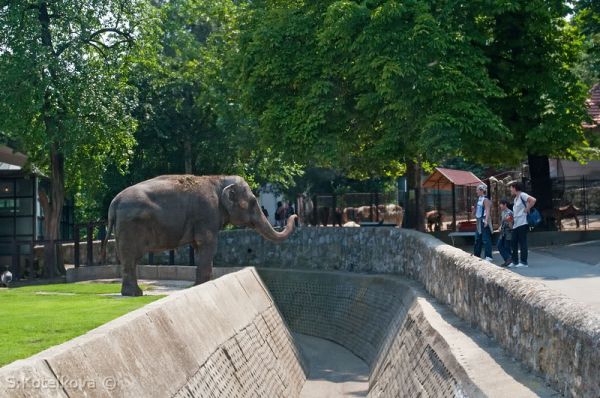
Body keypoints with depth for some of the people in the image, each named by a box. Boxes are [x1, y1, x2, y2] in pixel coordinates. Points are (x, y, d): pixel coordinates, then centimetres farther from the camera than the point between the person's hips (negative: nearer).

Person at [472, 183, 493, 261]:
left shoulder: (485, 200, -12)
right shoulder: (479, 199, 16)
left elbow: (487, 211, -24)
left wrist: (486, 220, -33)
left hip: (484, 221, -10)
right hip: (479, 221, 10)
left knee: (486, 239, -11)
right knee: (478, 239, 15)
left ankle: (488, 256, -11)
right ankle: (477, 255, 24)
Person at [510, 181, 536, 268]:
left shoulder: (522, 195, -9)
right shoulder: (515, 199, 19)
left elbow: (533, 200, -23)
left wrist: (527, 209, -17)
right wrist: (511, 217, 11)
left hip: (522, 224, -9)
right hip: (515, 224, 9)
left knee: (522, 243, -6)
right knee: (514, 243, 9)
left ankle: (524, 262, -2)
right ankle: (515, 261, 16)